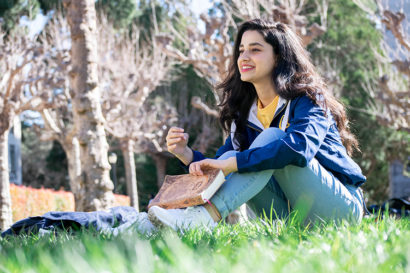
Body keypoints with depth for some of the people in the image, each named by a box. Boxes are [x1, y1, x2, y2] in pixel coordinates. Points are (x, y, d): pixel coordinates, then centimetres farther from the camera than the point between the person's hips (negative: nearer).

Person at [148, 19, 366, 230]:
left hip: (341, 206, -6)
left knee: (270, 137, -26)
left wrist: (230, 163, -38)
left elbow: (299, 147, -33)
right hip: (293, 214, 6)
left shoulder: (307, 99, -11)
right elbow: (221, 164, 3)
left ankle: (205, 215, -43)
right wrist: (187, 155, -18)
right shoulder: (245, 113, 10)